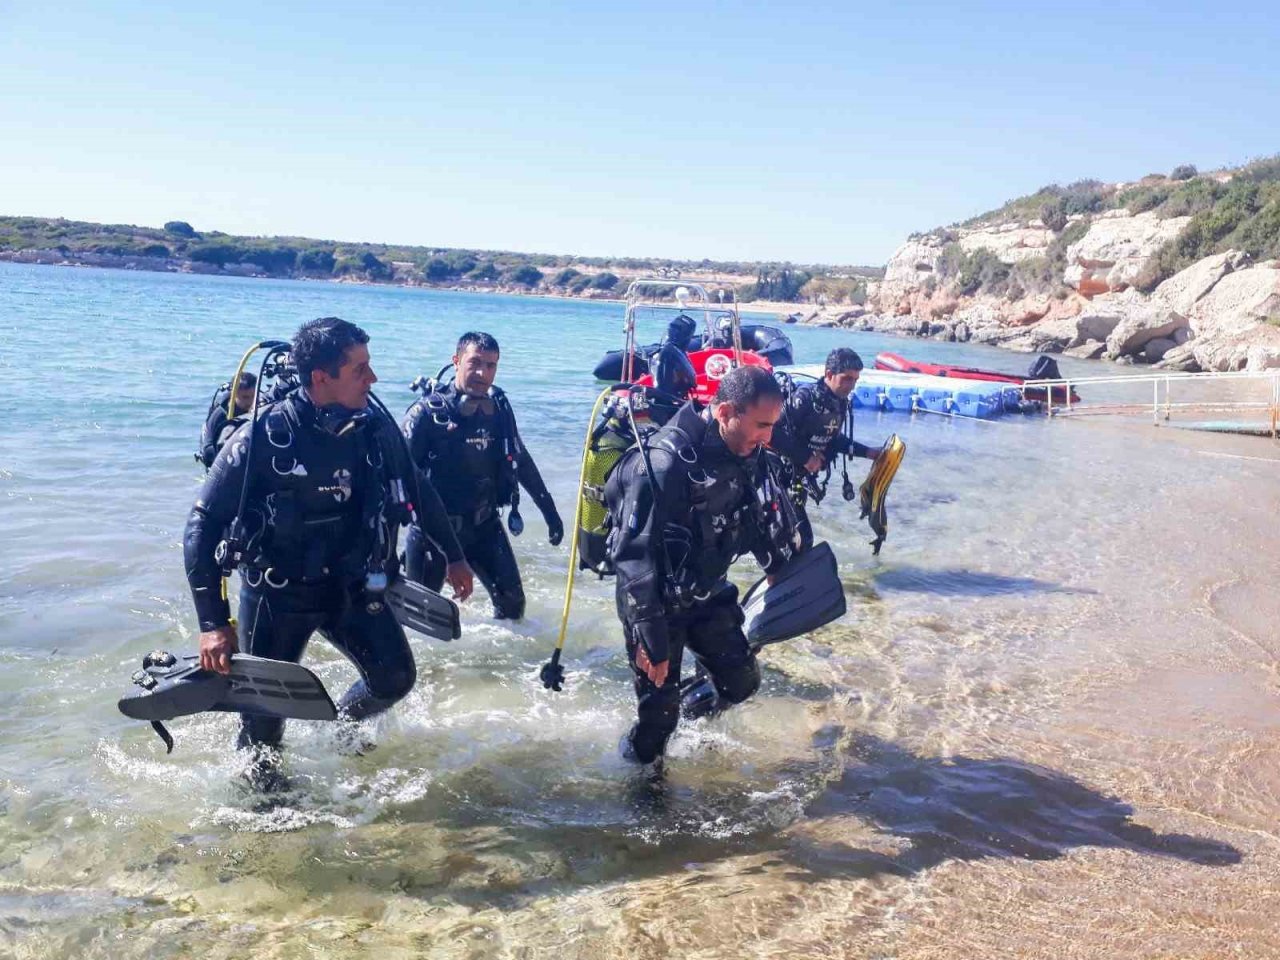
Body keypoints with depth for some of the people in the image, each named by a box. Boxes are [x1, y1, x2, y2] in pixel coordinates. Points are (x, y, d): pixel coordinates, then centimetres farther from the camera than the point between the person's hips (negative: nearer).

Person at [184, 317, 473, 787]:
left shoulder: (375, 428, -10)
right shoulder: (260, 439, -24)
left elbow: (419, 492, 8)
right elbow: (202, 527, -19)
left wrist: (454, 556, 15)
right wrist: (213, 623, -23)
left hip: (350, 586, 4)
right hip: (276, 595, -4)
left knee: (395, 678, 5)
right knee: (265, 710, 3)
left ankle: (340, 725, 38)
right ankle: (260, 780, 36)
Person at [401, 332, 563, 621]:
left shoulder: (499, 407, -1)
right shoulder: (428, 410, -15)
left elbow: (521, 461, 11)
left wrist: (549, 510, 14)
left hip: (484, 526, 4)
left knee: (512, 601, 5)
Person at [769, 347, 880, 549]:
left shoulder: (840, 403, 2)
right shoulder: (805, 397, -26)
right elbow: (772, 430, -32)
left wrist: (867, 452, 11)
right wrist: (804, 457, -25)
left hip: (806, 475, 9)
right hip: (786, 473, -8)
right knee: (802, 538, -9)